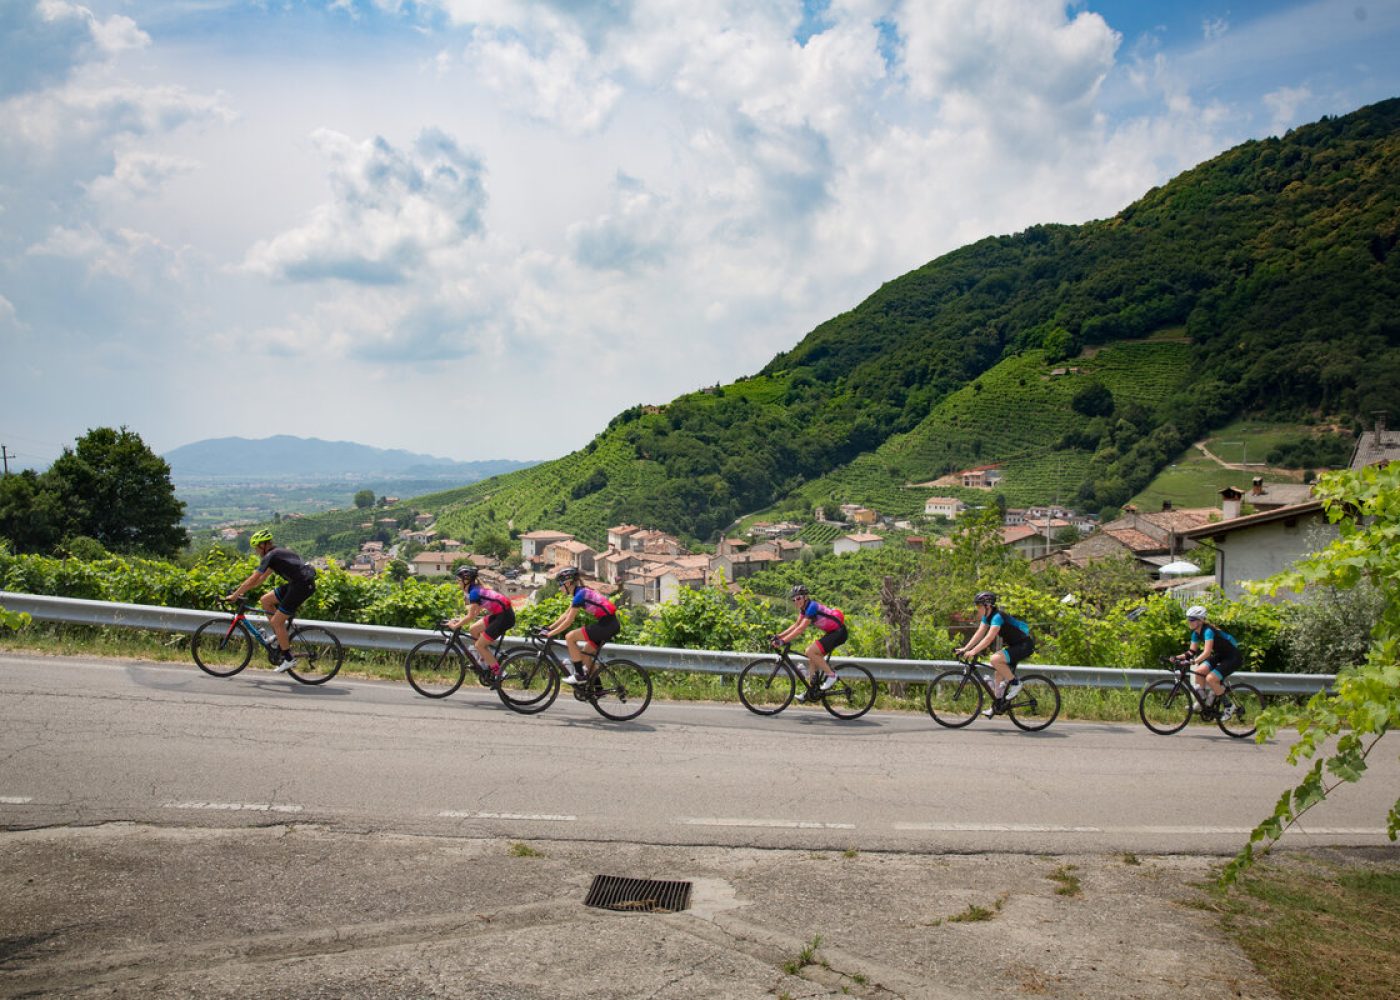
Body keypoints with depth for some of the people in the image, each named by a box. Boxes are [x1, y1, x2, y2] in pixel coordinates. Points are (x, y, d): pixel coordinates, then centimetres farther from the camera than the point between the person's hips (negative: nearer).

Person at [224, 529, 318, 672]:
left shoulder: (270, 556, -8)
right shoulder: (277, 553, 21)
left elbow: (253, 580, -8)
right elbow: (261, 578, 27)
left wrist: (235, 595, 1)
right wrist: (241, 590, 27)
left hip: (302, 585, -9)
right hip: (296, 583, 9)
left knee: (276, 621, -3)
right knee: (266, 600, 15)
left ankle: (288, 659, 3)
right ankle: (280, 636, 20)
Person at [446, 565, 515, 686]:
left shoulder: (474, 592, -15)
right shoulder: (476, 589, 13)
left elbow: (471, 616, -17)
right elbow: (477, 612, 18)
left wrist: (456, 625, -8)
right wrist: (459, 620, 13)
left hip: (504, 616, -9)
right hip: (499, 614, 9)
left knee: (479, 645, -3)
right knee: (473, 629, 14)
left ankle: (497, 672, 4)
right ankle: (486, 660, 20)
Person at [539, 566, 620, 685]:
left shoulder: (580, 595, -13)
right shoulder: (580, 592, 15)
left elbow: (568, 621, -13)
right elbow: (565, 615, 21)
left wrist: (550, 634, -7)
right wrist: (549, 627, 17)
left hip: (606, 625, -10)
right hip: (611, 624, 10)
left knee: (570, 637, -7)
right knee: (586, 655, 17)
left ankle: (580, 675, -2)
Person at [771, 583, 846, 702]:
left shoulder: (812, 607, -21)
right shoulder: (804, 608, 6)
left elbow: (800, 629, -28)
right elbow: (795, 625, 10)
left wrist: (783, 641, -32)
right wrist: (778, 636, 1)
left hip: (839, 632, -10)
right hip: (831, 633, 10)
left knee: (810, 651, -19)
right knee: (812, 657, 7)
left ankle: (831, 675, -6)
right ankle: (810, 691, 11)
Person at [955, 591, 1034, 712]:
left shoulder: (997, 616, -24)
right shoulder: (987, 617, 4)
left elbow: (989, 638, -32)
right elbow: (979, 634, 3)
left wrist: (973, 652, -35)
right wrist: (965, 649, -6)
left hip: (1025, 645, -10)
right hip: (1014, 645, 10)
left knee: (995, 659, -28)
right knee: (998, 674, 8)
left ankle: (1015, 683, -10)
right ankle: (997, 706, 17)